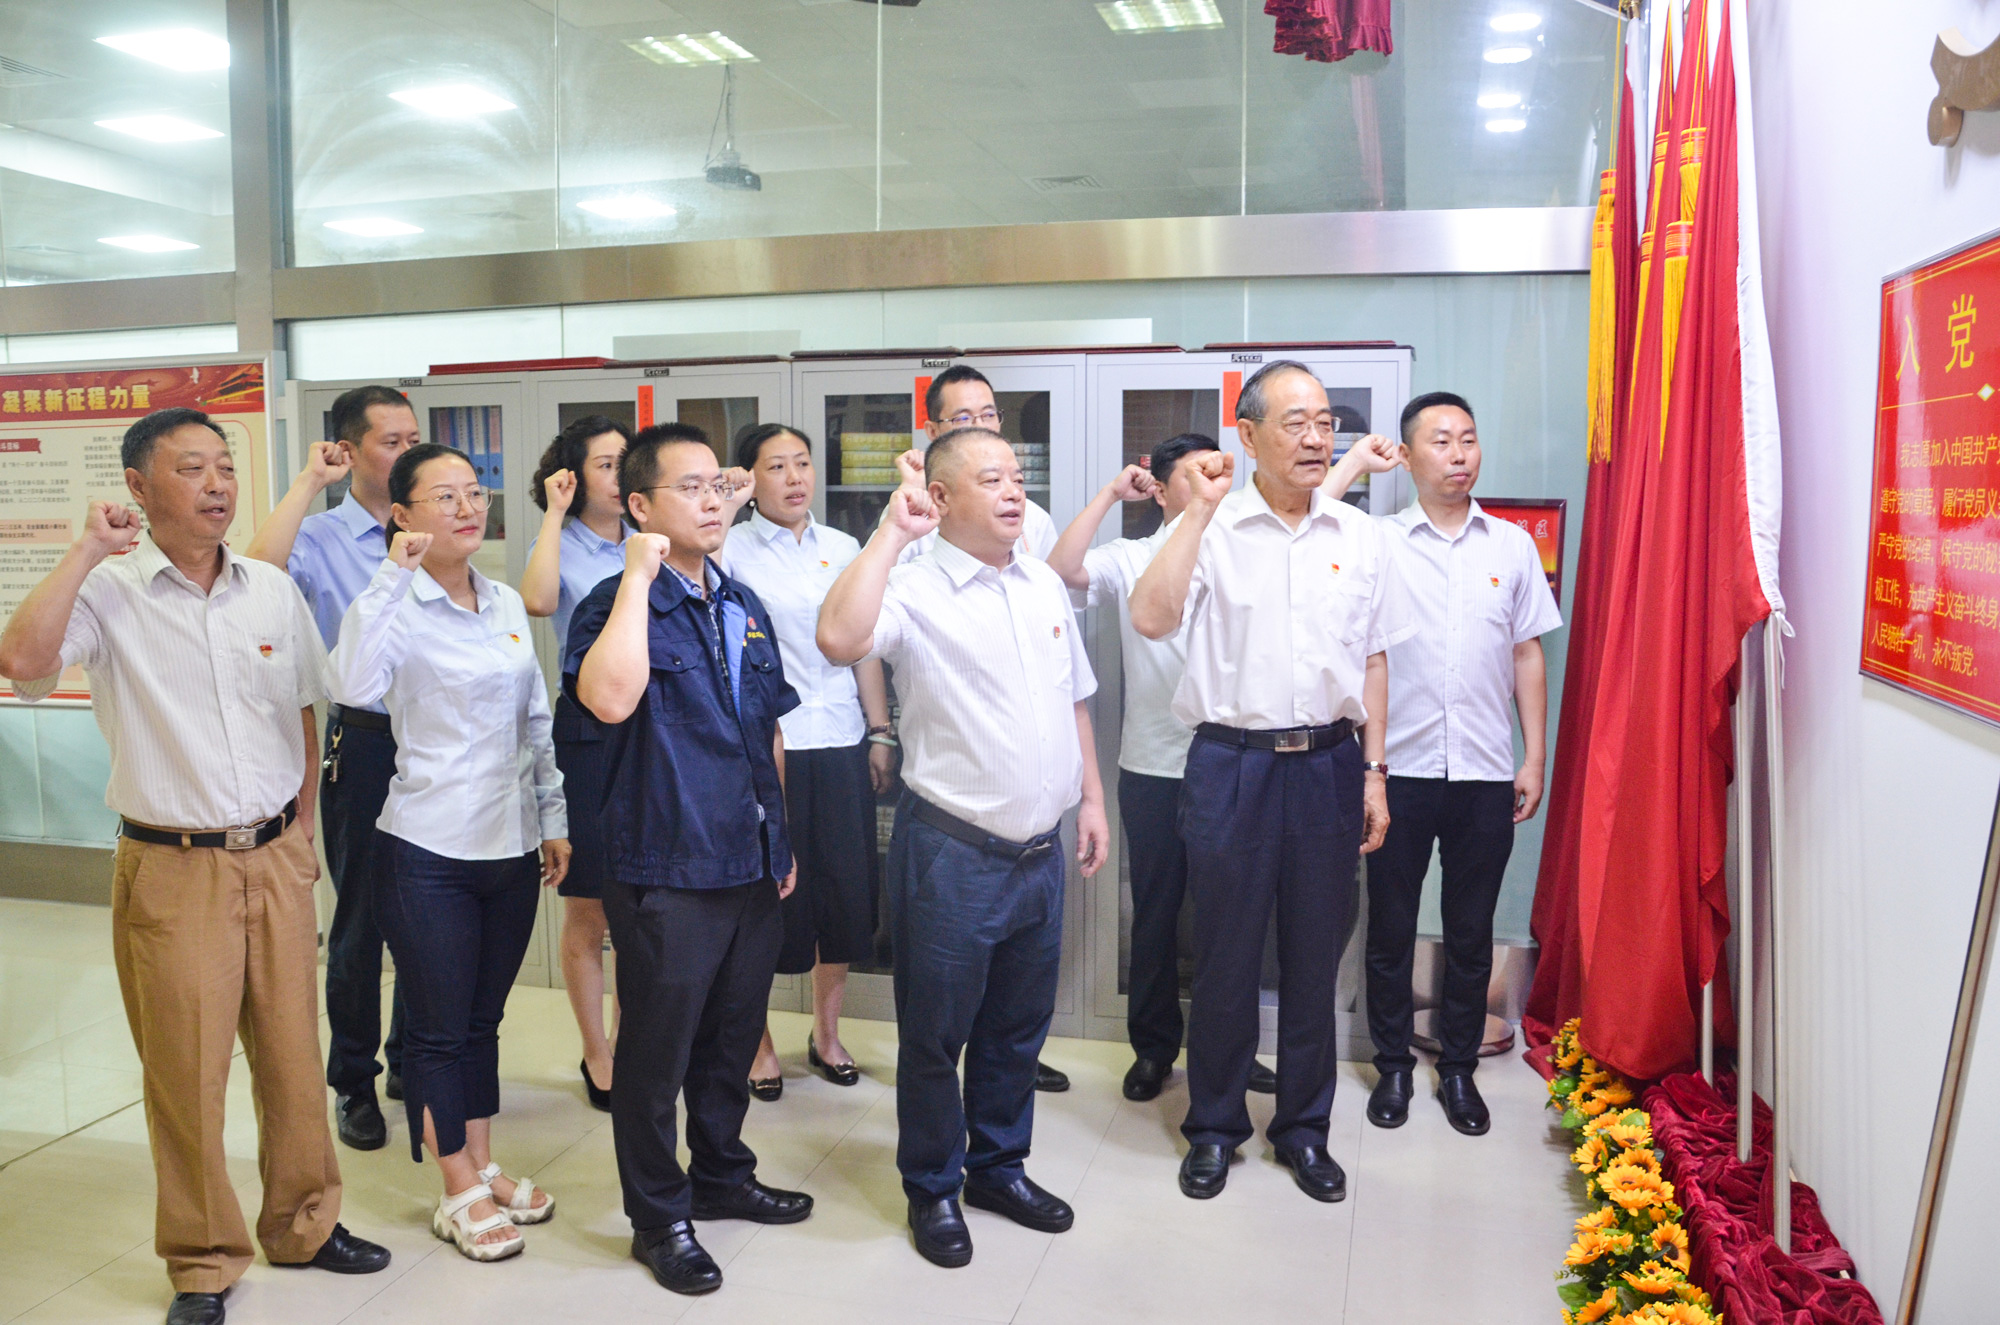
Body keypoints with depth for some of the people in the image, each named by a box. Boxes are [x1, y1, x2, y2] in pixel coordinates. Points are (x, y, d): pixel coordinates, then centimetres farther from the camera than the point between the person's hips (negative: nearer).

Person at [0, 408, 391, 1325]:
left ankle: (303, 1224, 33)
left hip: (274, 860, 4)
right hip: (173, 869, -3)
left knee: (292, 1052, 13)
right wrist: (88, 550, -20)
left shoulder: (272, 590, 5)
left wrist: (299, 833, 12)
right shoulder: (108, 593, -7)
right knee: (186, 1071, 6)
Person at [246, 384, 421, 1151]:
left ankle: (412, 1060, 31)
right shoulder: (321, 539, -5)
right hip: (365, 743, -3)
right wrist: (307, 483, -18)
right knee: (362, 916, 7)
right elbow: (257, 575, -27)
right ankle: (353, 1082, 23)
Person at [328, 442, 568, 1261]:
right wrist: (392, 576, -32)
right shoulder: (398, 605, -11)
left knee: (483, 1019, 18)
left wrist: (553, 816, 13)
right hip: (430, 853, -6)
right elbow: (353, 687, -32)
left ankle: (483, 1168, 33)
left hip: (510, 847, 6)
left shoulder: (506, 603, 8)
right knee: (440, 1029, 7)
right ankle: (459, 1195, 22)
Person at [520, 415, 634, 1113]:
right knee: (588, 914, 6)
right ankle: (598, 1057, 21)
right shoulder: (559, 545, -2)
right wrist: (554, 513, -17)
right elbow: (537, 600, -25)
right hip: (586, 734, -4)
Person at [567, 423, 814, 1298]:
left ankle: (722, 1178, 39)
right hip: (667, 874, -6)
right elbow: (610, 698, -33)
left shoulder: (744, 606, 10)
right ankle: (658, 1217, 25)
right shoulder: (619, 605, -11)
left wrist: (782, 841, 16)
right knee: (657, 1052, 8)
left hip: (752, 868, 7)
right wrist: (638, 576, -26)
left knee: (733, 1039, 20)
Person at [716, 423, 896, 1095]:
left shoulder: (842, 548, 11)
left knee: (845, 887, 8)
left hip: (841, 742, 4)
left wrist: (881, 732, 10)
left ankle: (826, 1032, 27)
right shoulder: (732, 549, -1)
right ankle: (757, 1039, 22)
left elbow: (864, 645, 14)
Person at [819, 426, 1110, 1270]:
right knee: (936, 1032, 9)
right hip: (952, 851, -6)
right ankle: (932, 1189, 29)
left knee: (1018, 1026, 20)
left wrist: (1091, 798, 14)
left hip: (1040, 847, 6)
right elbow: (839, 639, -35)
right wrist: (892, 532, -28)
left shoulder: (1045, 585, 9)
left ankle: (999, 1166, 39)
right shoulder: (914, 590, -13)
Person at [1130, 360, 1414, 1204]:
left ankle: (1304, 1126, 29)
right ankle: (1214, 1126, 26)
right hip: (1232, 762, -3)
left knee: (1315, 954, 12)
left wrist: (1372, 771, 8)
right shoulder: (1211, 529, -4)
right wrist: (1199, 509, -17)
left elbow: (1372, 659, 12)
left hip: (1329, 763, 3)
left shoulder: (1357, 536, 7)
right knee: (1225, 953, 8)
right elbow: (1151, 619, -20)